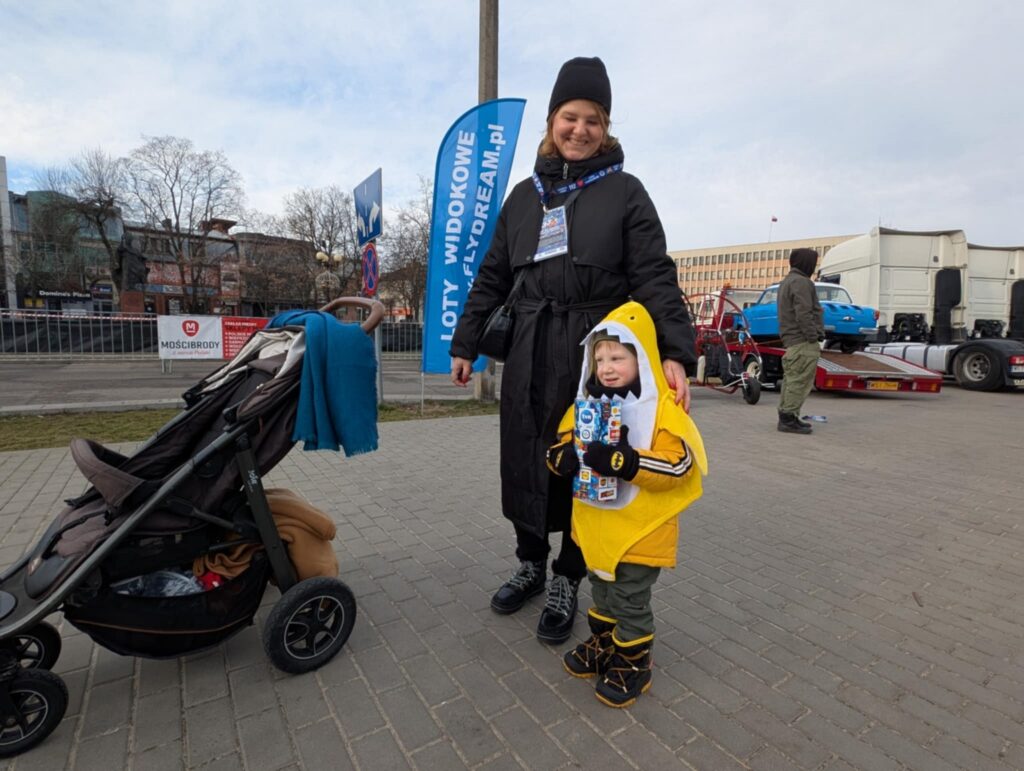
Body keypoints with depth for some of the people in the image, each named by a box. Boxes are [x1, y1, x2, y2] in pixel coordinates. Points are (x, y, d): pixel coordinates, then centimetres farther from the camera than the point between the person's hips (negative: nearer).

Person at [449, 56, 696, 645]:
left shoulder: (625, 191, 2)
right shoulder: (525, 194, 13)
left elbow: (656, 278, -6)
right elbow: (492, 277, 14)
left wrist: (676, 353, -20)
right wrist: (465, 344, 12)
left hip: (597, 353, -3)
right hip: (531, 353, 4)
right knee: (523, 462, 10)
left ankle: (567, 580, 27)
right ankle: (531, 563, 33)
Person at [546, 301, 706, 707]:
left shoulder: (663, 406, -17)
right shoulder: (588, 402, 1)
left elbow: (678, 463, -24)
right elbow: (560, 445, 5)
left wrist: (623, 462, -35)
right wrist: (565, 458, -19)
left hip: (640, 527, -6)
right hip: (595, 522, 6)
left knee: (631, 601, 11)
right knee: (601, 590, 25)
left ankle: (632, 664, 33)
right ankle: (602, 646, 45)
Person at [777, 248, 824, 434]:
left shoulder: (786, 282, 22)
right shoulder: (801, 282, -10)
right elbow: (803, 314, -19)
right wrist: (813, 337, -18)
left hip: (791, 340, 11)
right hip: (803, 341, -11)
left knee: (791, 379, 13)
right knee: (800, 380, -10)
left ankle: (786, 416, 18)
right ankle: (789, 418, -10)